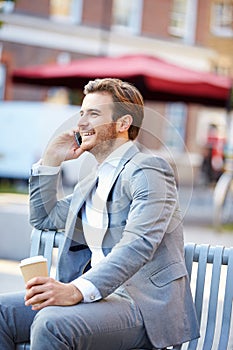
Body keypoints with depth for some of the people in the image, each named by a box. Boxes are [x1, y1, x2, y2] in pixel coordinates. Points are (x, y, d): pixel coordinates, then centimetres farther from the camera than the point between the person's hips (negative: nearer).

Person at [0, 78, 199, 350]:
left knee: (50, 323, -32)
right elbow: (43, 218, 32)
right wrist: (51, 161, 18)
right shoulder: (93, 179, 22)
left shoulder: (147, 171, -8)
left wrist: (78, 290, -35)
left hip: (145, 305, -8)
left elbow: (138, 245, -23)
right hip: (98, 295, 9)